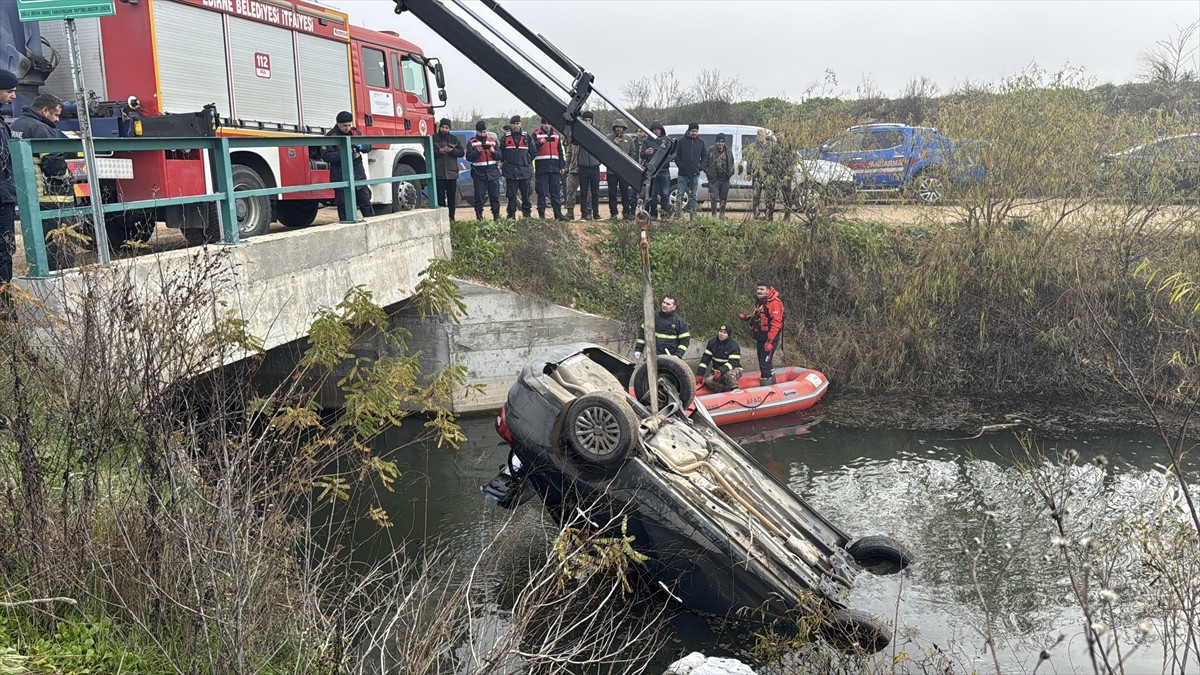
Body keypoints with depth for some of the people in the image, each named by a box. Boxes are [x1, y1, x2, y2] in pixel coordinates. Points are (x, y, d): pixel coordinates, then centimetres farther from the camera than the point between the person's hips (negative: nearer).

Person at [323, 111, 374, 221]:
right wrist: (342, 154, -24)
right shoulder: (331, 136, -5)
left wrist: (361, 146, -12)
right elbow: (326, 157, -10)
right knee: (344, 205, 0)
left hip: (359, 175, 5)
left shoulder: (356, 132, 11)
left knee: (365, 201, 9)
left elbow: (368, 146, 11)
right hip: (341, 177, -4)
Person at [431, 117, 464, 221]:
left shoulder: (454, 139, 12)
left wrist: (452, 150, -10)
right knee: (440, 196, -3)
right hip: (438, 173, -2)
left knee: (452, 196, 4)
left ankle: (451, 216, 12)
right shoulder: (433, 139, 6)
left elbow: (462, 152, 7)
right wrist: (439, 151, -16)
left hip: (452, 172, 2)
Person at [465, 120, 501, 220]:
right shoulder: (471, 143, 4)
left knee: (495, 196, 5)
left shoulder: (493, 141, 13)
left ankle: (496, 216, 12)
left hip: (493, 173, 2)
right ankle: (479, 217, 2)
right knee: (479, 197, -2)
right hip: (479, 173, -2)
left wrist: (493, 151, -12)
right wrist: (477, 151, -19)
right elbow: (469, 157, -5)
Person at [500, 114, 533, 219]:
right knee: (511, 195, 0)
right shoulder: (505, 138, 6)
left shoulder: (526, 137, 8)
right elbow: (501, 153, 13)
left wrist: (526, 162, 11)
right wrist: (505, 162, 8)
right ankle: (511, 216, 6)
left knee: (526, 194, 2)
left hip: (525, 171, 1)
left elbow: (532, 152, 14)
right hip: (510, 171, -1)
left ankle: (527, 214, 11)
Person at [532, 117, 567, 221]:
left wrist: (562, 166, 14)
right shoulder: (536, 135, 3)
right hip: (541, 168, -4)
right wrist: (540, 143, -21)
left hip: (555, 168, 4)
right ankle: (541, 214, 1)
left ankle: (558, 214, 6)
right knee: (542, 193, -3)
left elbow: (560, 151, 21)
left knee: (556, 192, 4)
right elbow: (532, 150, -4)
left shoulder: (557, 135, 17)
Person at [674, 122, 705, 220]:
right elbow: (676, 156, 2)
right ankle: (677, 215, -5)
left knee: (693, 195, 8)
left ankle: (692, 216, 12)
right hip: (683, 174, -2)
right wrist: (681, 167, -9)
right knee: (680, 194, -5)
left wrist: (700, 167, -1)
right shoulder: (682, 141, 1)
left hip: (695, 174, 2)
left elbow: (704, 157, 13)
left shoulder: (701, 142, 7)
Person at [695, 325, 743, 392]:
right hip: (717, 371, 4)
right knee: (709, 381, -28)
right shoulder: (712, 343, 0)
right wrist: (699, 374, -10)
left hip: (734, 369, -4)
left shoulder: (734, 345, -13)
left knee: (728, 374, -40)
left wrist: (721, 371, -35)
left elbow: (733, 362, -22)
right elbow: (705, 359, -1)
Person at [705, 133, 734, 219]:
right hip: (714, 179, -4)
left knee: (724, 198, 11)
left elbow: (732, 163, 18)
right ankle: (714, 214, 1)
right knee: (714, 198, -6)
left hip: (725, 179, 4)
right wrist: (708, 173, -6)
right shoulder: (711, 150, -2)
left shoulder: (728, 151, 9)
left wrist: (730, 173, 7)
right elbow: (705, 162, 1)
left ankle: (722, 214, 23)